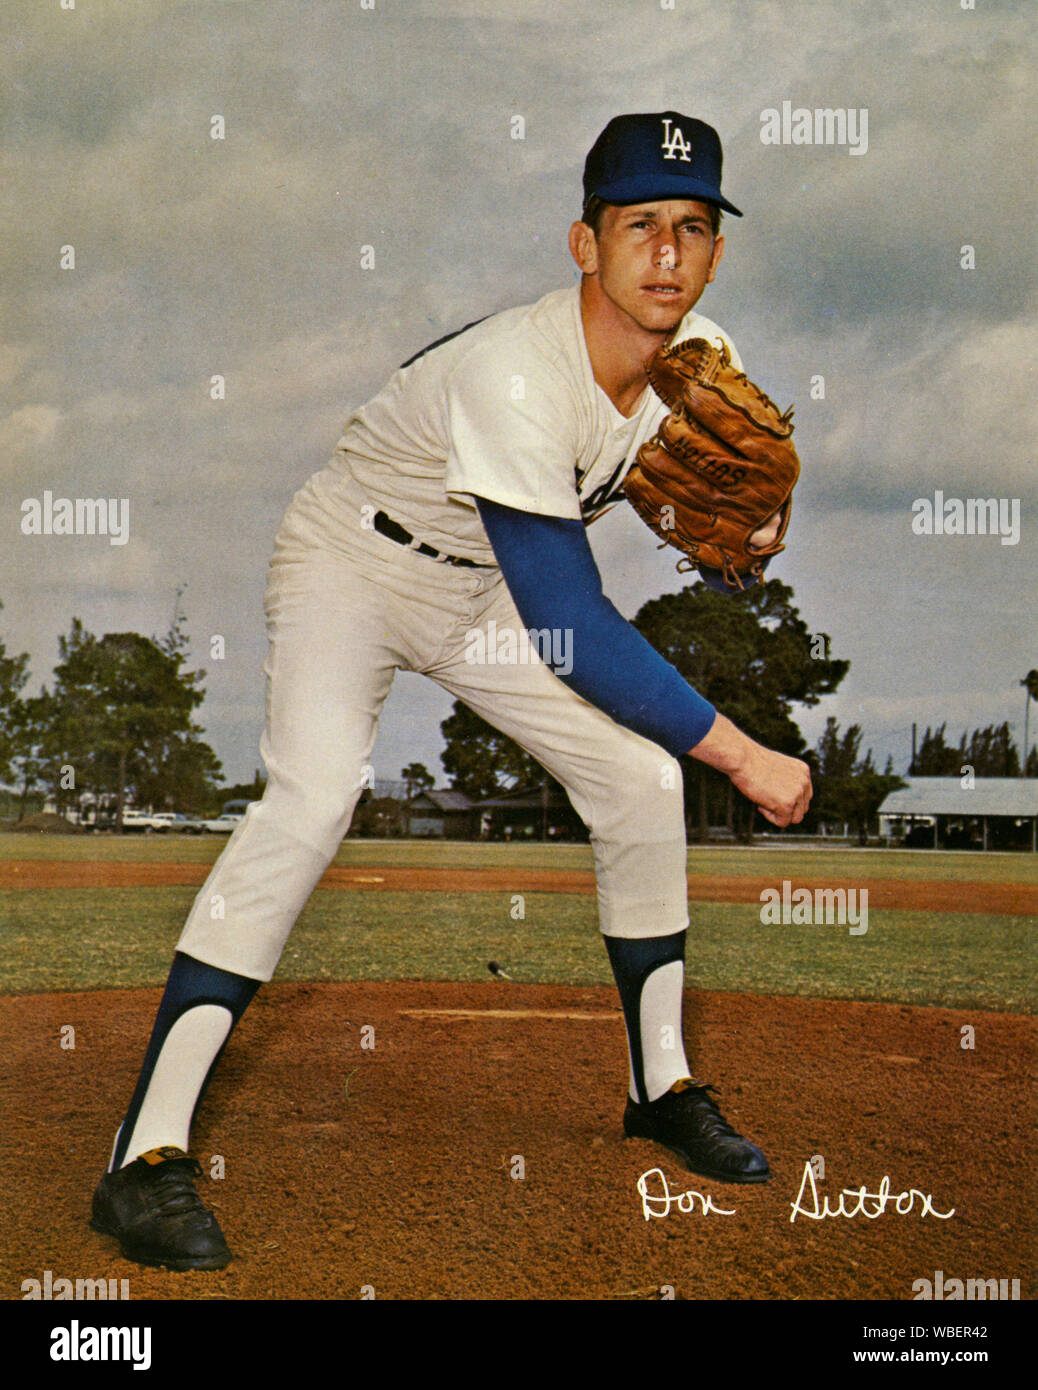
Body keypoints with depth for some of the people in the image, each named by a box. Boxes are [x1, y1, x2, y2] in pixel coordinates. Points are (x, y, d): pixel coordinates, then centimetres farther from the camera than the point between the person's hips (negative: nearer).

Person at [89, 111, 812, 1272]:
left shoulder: (703, 360, -14)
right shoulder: (512, 376, -37)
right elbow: (576, 638, -39)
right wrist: (740, 755, -32)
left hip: (483, 597, 7)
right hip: (348, 567, -7)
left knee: (639, 777, 2)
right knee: (312, 795, -28)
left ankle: (663, 1087, 20)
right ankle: (146, 1155, -26)